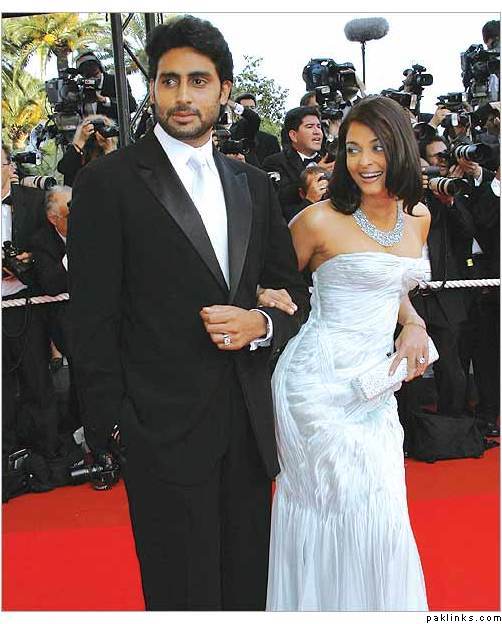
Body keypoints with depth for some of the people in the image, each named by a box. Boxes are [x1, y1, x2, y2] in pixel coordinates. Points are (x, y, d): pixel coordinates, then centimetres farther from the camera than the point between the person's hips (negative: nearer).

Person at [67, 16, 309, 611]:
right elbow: (93, 323, -7)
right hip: (165, 430, -4)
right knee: (184, 592, 10)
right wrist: (111, 435, -10)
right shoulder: (108, 182, -6)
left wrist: (261, 324, -8)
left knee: (249, 585, 19)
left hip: (250, 426, 5)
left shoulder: (252, 183, 10)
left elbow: (293, 292, 14)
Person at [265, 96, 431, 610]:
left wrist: (414, 326, 5)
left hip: (376, 382, 6)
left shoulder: (418, 217, 9)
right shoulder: (321, 220, -11)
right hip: (321, 380, -6)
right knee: (366, 510, 0)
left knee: (378, 508, 14)